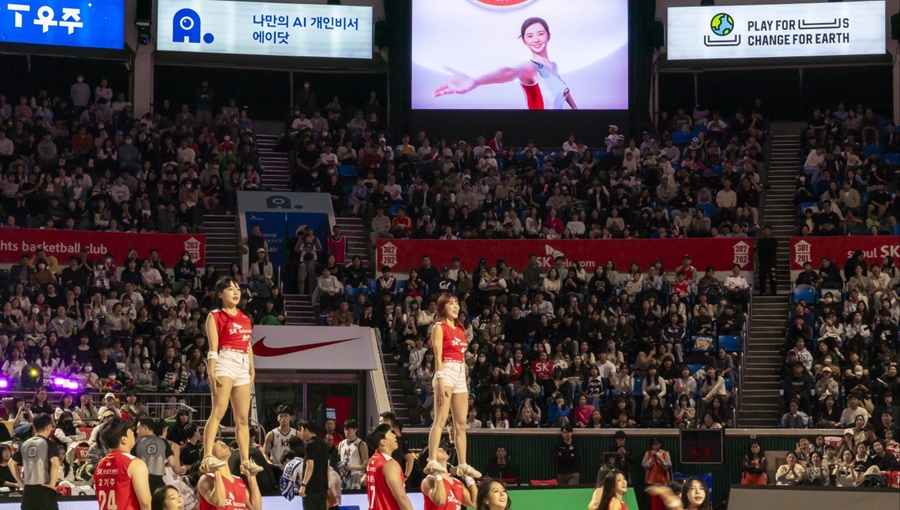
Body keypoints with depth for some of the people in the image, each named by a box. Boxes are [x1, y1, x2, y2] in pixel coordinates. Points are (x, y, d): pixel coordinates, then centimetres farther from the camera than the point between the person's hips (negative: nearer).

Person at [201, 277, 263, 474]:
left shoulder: (244, 317, 19)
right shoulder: (215, 316, 0)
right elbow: (213, 348, -7)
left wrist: (252, 370, 15)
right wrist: (212, 373, -16)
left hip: (243, 366, 7)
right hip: (225, 362, -7)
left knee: (243, 418, 8)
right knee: (218, 411, -19)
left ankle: (245, 461, 11)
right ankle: (208, 457, -26)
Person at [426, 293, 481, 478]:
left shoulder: (460, 329, 20)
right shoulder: (439, 327, -1)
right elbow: (438, 357, -10)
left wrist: (464, 384, 16)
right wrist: (440, 382, -18)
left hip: (460, 374, 8)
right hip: (447, 371, -8)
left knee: (461, 424, 6)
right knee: (440, 419, -15)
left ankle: (463, 464, 8)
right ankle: (432, 462, -21)